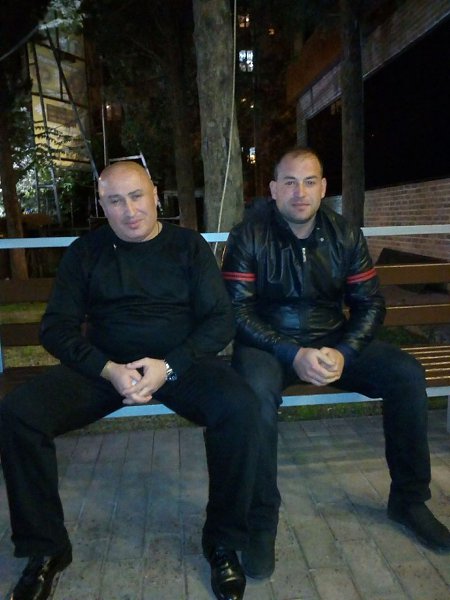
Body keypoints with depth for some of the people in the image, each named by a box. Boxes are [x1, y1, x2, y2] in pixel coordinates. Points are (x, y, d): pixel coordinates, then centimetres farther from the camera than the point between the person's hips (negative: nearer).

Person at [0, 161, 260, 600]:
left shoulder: (188, 245, 6)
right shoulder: (85, 252, 9)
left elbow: (219, 320, 0)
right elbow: (56, 327, 2)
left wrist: (169, 366, -17)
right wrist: (108, 369, -16)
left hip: (181, 362, -1)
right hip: (104, 365, 2)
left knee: (240, 407, -31)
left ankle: (223, 542, -6)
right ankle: (46, 549, 1)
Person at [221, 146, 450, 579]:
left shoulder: (345, 235, 2)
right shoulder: (249, 235, -8)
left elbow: (370, 304, 2)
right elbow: (237, 311, -14)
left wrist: (343, 353, -16)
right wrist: (293, 354, -24)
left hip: (333, 342, 4)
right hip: (269, 344, -3)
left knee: (406, 373, -15)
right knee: (256, 392, -35)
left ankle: (408, 499, 6)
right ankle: (261, 519, -13)